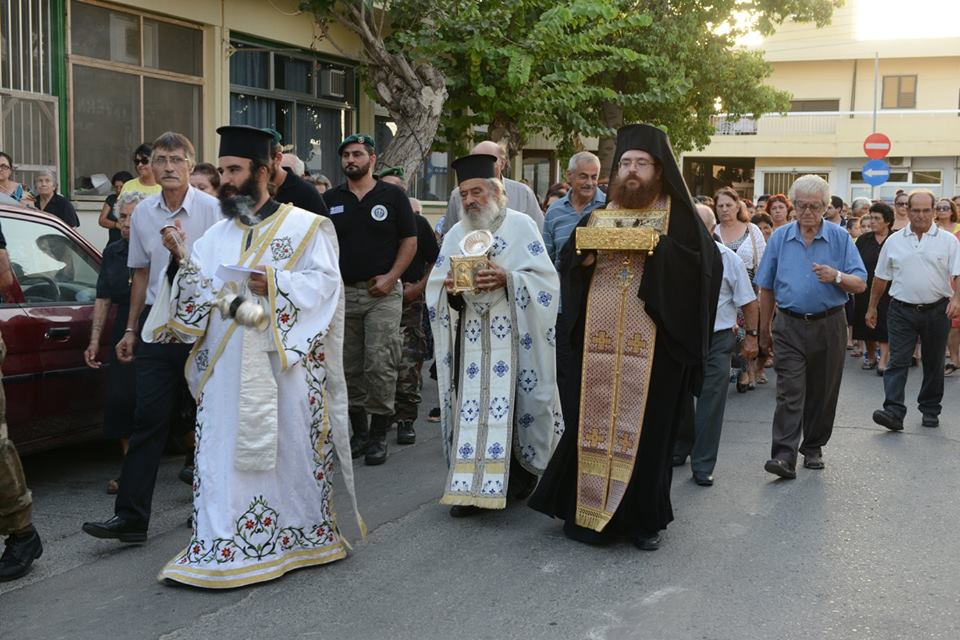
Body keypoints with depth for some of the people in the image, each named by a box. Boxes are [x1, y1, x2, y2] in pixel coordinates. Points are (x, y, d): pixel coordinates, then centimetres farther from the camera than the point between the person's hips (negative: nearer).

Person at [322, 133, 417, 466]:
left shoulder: (393, 196, 3)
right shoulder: (330, 200, 10)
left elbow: (409, 241, 2)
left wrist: (391, 277, -9)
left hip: (382, 292, -3)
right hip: (342, 292, 3)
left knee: (380, 365, -8)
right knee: (350, 368, 8)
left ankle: (378, 434, 3)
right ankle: (359, 431, 20)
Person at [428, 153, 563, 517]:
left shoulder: (521, 226, 2)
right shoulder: (455, 235, 14)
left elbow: (545, 280, -4)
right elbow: (435, 288, 10)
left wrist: (507, 278, -19)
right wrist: (450, 287, -12)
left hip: (512, 335, -3)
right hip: (469, 335, 3)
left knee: (510, 402, -4)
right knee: (470, 405, -2)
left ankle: (521, 473, 12)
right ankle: (470, 486, 2)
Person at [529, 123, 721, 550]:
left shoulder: (678, 216, 4)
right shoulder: (599, 215, 15)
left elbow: (707, 263, -5)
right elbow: (568, 264, 14)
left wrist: (660, 247, -16)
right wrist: (587, 256, -7)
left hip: (653, 344, -3)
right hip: (598, 341, 3)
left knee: (647, 426, 0)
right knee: (592, 420, 4)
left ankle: (643, 518, 13)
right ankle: (589, 509, 16)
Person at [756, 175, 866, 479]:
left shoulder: (840, 237, 0)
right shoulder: (779, 237, 3)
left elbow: (860, 284, -2)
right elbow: (766, 288, 10)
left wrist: (836, 276, -22)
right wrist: (764, 329, 12)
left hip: (829, 326, 1)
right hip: (790, 326, 0)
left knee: (822, 393, 10)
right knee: (789, 393, -9)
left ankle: (813, 448, 26)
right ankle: (784, 456, -13)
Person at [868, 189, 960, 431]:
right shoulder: (894, 241, 6)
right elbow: (881, 277, 11)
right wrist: (872, 307, 12)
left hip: (937, 311, 0)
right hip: (902, 311, 0)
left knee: (933, 364, 11)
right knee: (897, 361, -8)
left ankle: (930, 410, 24)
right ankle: (894, 412, -13)